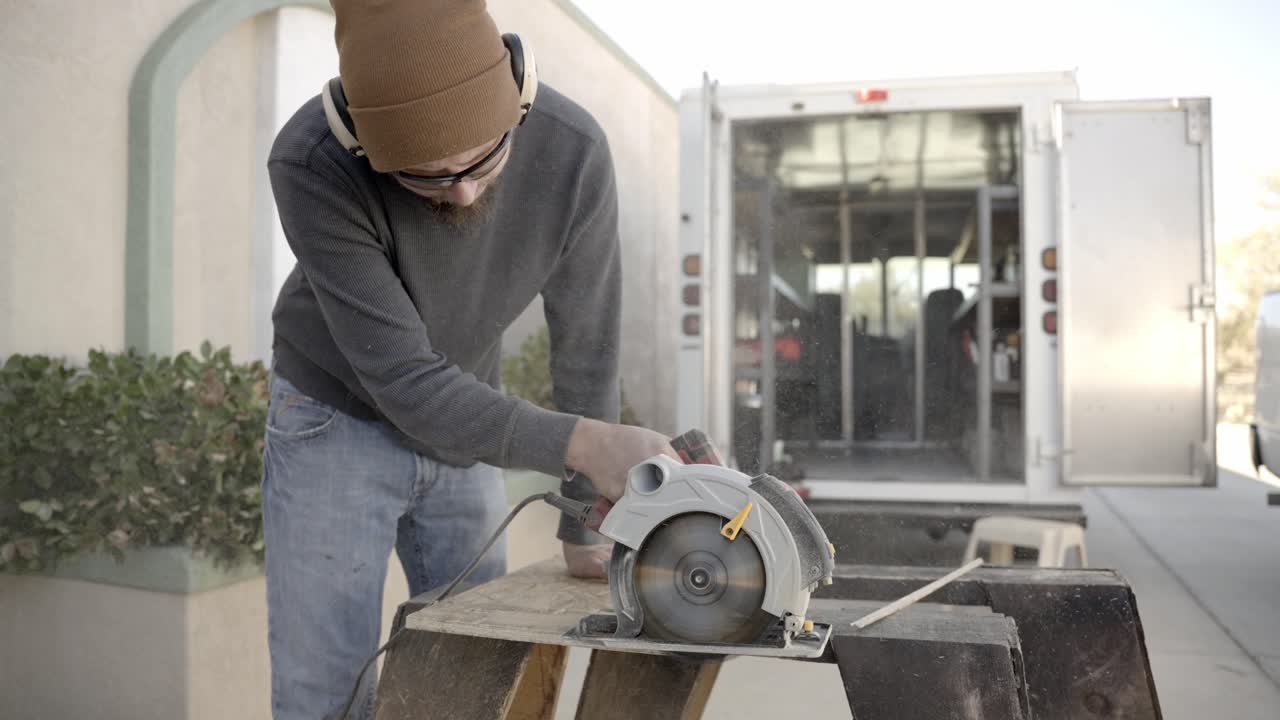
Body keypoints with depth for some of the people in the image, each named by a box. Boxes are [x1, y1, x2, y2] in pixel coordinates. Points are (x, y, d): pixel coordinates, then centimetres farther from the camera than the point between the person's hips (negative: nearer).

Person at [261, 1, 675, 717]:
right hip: (336, 423, -3)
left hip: (464, 430, 3)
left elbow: (586, 345, -13)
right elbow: (402, 380, -31)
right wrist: (579, 444, -45)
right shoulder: (310, 165, -32)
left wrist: (586, 524, -5)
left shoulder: (572, 150, -25)